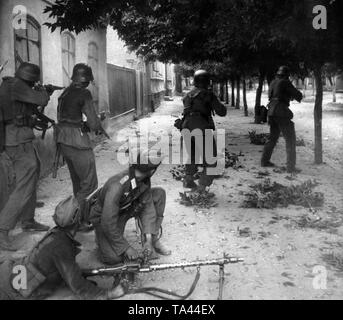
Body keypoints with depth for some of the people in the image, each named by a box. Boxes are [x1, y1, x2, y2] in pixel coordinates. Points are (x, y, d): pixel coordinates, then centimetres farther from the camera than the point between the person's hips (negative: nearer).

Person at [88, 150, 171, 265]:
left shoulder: (144, 179, -16)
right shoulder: (117, 186, -37)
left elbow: (148, 206, -11)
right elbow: (108, 222, -34)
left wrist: (148, 238, -20)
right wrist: (126, 248, -27)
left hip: (127, 208, 7)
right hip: (103, 216, -6)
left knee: (159, 194, -9)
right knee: (113, 258, -26)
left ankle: (153, 240, -1)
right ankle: (101, 238, 9)